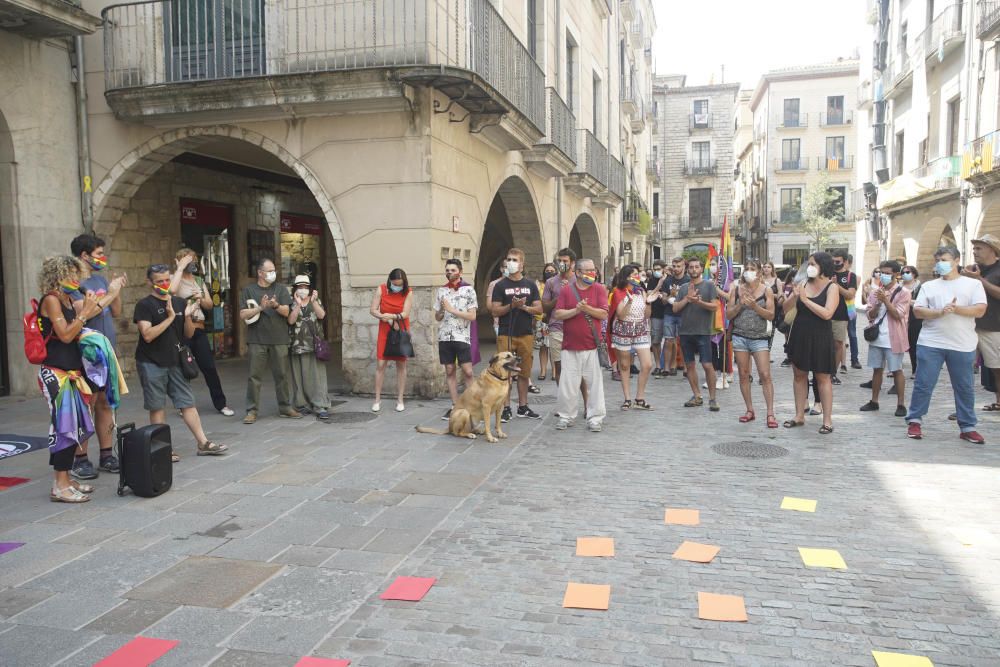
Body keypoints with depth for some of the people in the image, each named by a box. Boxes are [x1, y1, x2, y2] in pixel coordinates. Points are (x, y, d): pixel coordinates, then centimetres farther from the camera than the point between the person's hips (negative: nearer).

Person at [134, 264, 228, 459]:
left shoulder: (180, 302, 9)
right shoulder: (144, 305, -6)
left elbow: (189, 334, 10)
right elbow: (147, 335, -17)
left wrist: (188, 317, -9)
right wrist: (169, 317, -21)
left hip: (175, 362, 5)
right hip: (152, 364, -4)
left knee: (188, 403, 5)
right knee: (157, 407, 3)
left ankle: (203, 443, 8)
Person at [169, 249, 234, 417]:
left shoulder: (199, 280, 15)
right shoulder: (174, 278, 0)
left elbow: (210, 305, 14)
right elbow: (172, 290, -25)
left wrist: (201, 299, -7)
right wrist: (180, 267, -16)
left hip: (199, 329, 4)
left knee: (209, 367, 5)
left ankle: (220, 403, 12)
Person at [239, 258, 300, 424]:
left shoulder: (280, 289, 9)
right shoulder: (249, 290, 6)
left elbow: (286, 311, 0)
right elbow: (243, 315, -1)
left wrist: (276, 305, -21)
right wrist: (260, 308, -15)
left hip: (279, 339, 2)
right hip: (257, 340, -1)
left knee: (282, 375, 6)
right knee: (255, 376, -1)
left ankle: (285, 407, 17)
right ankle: (252, 410, 6)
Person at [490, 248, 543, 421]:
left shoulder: (530, 285, 10)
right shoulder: (500, 286, 2)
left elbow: (539, 309, 6)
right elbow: (495, 311, -3)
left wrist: (524, 307, -12)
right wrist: (512, 306, -18)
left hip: (525, 335, 3)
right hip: (506, 335, -3)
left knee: (524, 372, 9)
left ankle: (523, 407, 19)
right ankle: (506, 408, 6)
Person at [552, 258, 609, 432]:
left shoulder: (599, 289, 4)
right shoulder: (566, 290, 5)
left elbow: (604, 314, -4)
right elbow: (557, 314, -2)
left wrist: (586, 308, -16)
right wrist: (576, 310, -14)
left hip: (592, 345, 0)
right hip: (570, 346, 0)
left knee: (594, 382, 2)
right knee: (568, 382, 4)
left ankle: (595, 417, 12)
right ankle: (566, 416, 17)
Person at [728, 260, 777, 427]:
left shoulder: (767, 290, 1)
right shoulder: (736, 290, 6)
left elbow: (771, 315, -4)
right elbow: (728, 315, 4)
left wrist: (755, 306, -18)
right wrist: (740, 304, -12)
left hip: (759, 337, -2)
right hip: (740, 336, 2)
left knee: (765, 375, -8)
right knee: (743, 375, 6)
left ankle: (770, 413, -4)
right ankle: (750, 410, 16)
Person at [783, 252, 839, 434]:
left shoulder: (831, 287, -7)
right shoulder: (803, 283, 5)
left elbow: (827, 314, -20)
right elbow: (786, 307, 4)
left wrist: (805, 299, -19)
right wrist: (794, 295, -16)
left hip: (820, 337, -5)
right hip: (799, 335, 5)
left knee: (822, 377, 1)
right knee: (799, 375, 10)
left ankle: (827, 420, 9)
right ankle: (799, 416, 21)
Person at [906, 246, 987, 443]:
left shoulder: (973, 284, 7)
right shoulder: (929, 286, 11)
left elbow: (980, 310, -4)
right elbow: (918, 311, 1)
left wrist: (956, 309, -17)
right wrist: (940, 312, -14)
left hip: (963, 346, -1)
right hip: (930, 344, 1)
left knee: (965, 388, 7)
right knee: (923, 384, 1)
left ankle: (968, 427, 17)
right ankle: (914, 421, 12)